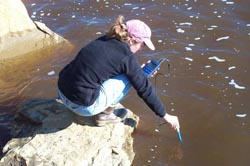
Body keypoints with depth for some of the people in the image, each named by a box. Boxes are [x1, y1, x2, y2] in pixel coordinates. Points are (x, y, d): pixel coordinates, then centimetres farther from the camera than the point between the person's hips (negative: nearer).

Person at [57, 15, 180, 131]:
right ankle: (104, 115, 9)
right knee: (128, 78, 2)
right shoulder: (127, 57, -12)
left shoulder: (104, 40, 7)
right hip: (82, 105, -8)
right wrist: (165, 116, 6)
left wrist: (139, 72, 26)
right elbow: (145, 89, -4)